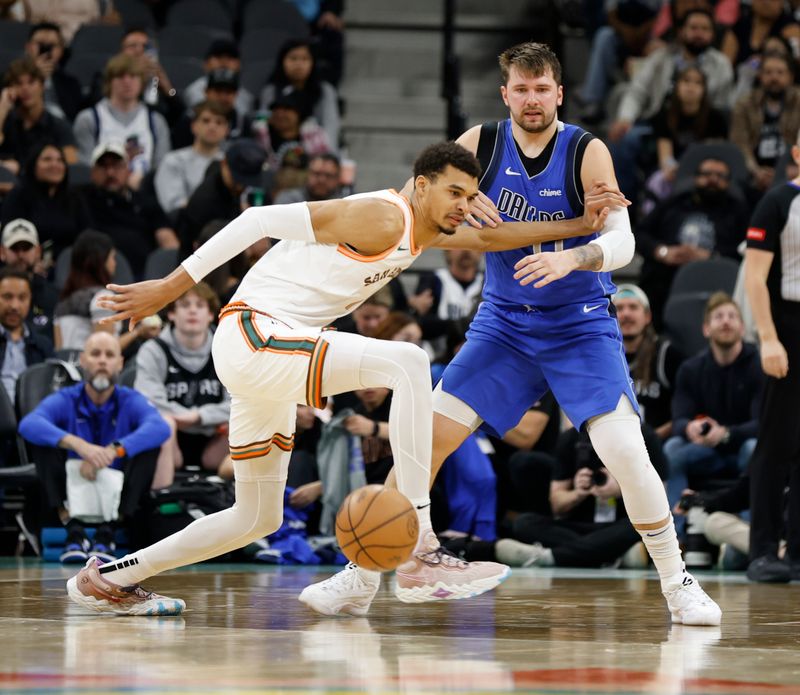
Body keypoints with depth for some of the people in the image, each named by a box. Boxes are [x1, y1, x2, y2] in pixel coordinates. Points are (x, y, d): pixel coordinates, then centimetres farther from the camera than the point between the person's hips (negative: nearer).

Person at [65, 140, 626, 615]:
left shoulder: (426, 227, 13)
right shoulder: (383, 218, -16)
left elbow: (491, 237, 26)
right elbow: (265, 220, -18)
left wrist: (581, 225, 14)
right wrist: (169, 289, -19)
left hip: (271, 356, 11)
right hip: (253, 335, -11)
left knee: (257, 519, 19)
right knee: (407, 362, -27)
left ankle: (109, 579, 30)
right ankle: (423, 558, -31)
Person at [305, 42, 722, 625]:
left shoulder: (587, 153, -13)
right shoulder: (481, 145, -5)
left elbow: (621, 242, -20)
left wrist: (571, 258, -41)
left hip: (581, 325, -3)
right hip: (504, 321, 3)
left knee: (625, 451, -18)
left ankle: (678, 583, -2)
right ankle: (362, 576, 4)